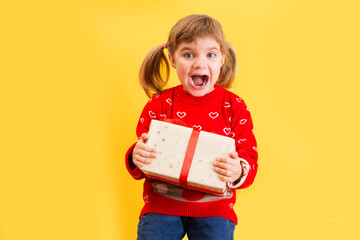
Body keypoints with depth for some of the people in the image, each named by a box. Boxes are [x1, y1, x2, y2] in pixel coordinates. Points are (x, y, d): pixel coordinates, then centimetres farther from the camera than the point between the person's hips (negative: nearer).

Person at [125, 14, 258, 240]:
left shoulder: (234, 106, 1)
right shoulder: (159, 104, 1)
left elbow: (249, 158, 1)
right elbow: (141, 161, 5)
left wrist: (238, 171, -21)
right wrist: (136, 157, -18)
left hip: (214, 207, 0)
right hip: (162, 203, 0)